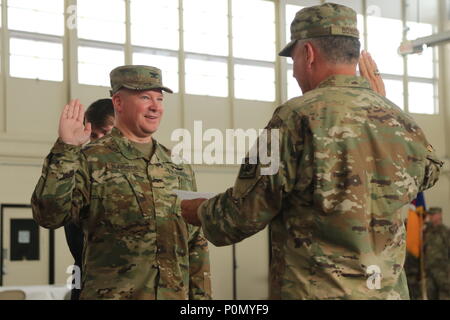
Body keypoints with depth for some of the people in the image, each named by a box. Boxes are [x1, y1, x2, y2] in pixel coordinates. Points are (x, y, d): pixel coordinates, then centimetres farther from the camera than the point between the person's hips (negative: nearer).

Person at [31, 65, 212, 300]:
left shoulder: (180, 168, 13)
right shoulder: (90, 161, -3)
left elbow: (196, 243, 15)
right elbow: (49, 215, -17)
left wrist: (201, 296, 8)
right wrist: (65, 150, -22)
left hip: (176, 295, 5)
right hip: (111, 293, -5)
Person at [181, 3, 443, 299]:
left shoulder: (300, 116, -13)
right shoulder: (405, 123, 3)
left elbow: (247, 212, -10)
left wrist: (203, 213, 10)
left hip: (316, 291, -6)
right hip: (390, 292, 6)